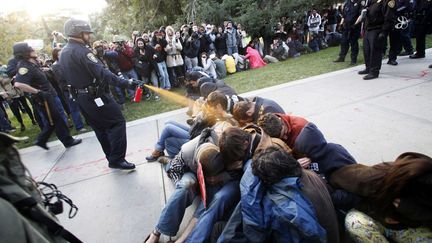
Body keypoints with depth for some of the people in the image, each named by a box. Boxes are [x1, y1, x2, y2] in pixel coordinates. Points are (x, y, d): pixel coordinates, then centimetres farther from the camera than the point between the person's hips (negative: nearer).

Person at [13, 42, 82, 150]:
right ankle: (68, 141, 13)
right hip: (43, 99, -9)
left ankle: (41, 140, 29)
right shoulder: (25, 67, -22)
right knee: (57, 120, 1)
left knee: (52, 121, 18)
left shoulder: (32, 63, 6)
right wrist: (37, 92, -26)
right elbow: (18, 84, -36)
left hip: (48, 96, 9)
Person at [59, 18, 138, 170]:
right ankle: (117, 160, -4)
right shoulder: (81, 51, -18)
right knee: (117, 122, -4)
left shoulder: (63, 52, 13)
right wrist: (125, 83, -28)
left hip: (80, 97, 10)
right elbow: (102, 73, -27)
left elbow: (68, 77, 18)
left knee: (100, 128, 16)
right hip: (96, 95, -10)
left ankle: (112, 158, 25)